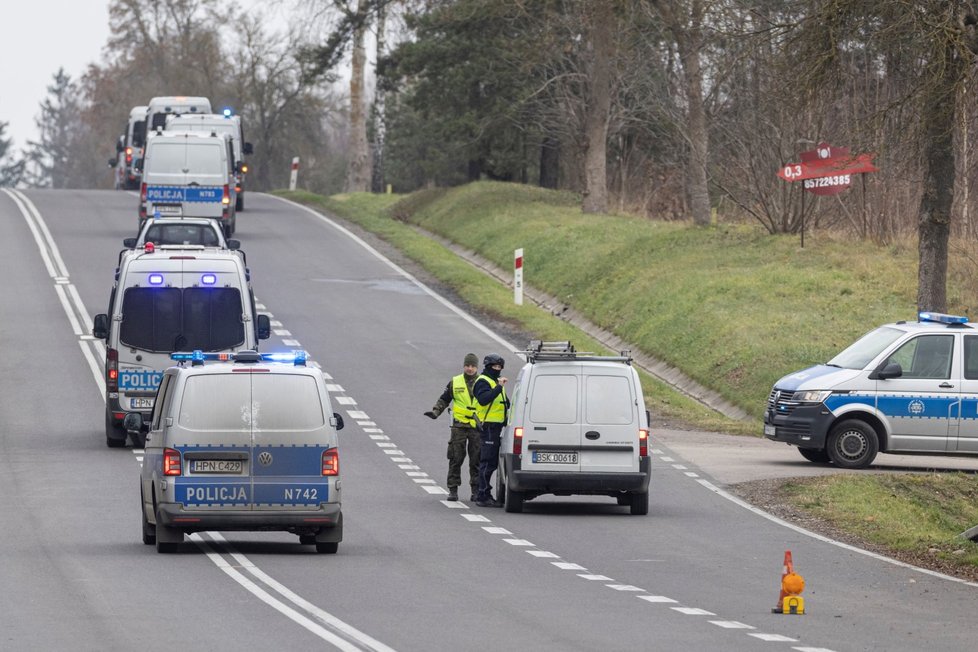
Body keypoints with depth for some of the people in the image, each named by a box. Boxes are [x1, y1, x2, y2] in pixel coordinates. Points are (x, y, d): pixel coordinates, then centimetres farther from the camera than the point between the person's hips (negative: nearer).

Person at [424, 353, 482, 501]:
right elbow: (444, 400, 14)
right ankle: (453, 489, 5)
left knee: (476, 461, 2)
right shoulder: (455, 383, 8)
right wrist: (435, 411, 0)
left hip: (477, 427, 0)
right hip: (459, 426, 0)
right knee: (456, 459, -1)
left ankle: (476, 490, 8)